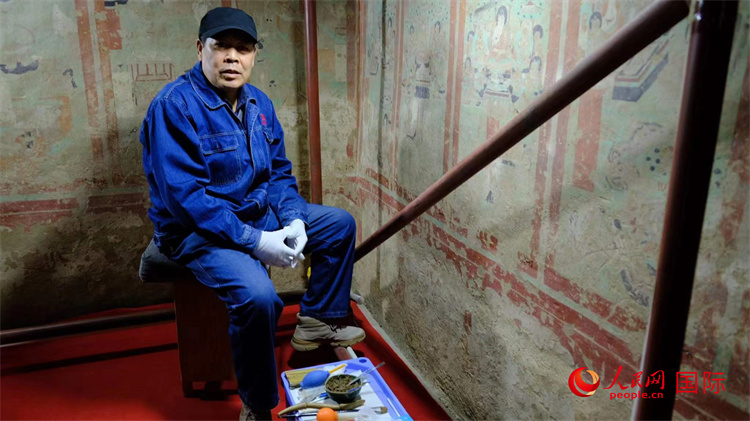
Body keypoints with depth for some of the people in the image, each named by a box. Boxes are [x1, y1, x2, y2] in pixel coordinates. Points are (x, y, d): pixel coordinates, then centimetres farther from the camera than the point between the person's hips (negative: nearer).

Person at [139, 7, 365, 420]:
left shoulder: (258, 104, 4)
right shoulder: (174, 106, -20)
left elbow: (279, 172, 9)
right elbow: (185, 195, -26)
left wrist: (294, 221, -9)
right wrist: (254, 241, -28)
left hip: (257, 212, 8)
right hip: (197, 230, -8)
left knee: (340, 223, 6)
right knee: (258, 295, -32)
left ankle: (316, 321, 17)